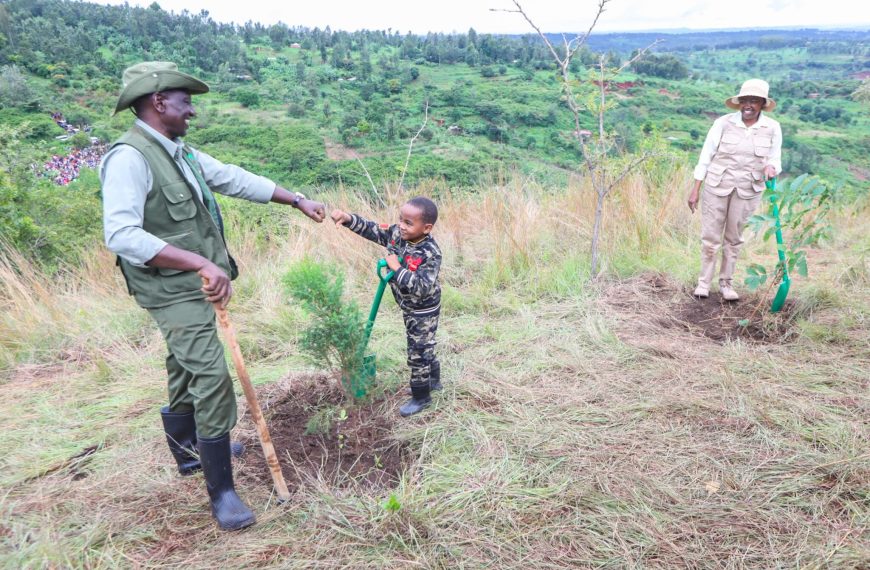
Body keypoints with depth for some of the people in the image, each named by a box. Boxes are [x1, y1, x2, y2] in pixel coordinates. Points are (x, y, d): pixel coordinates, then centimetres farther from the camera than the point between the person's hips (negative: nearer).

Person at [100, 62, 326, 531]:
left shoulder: (180, 153, 8)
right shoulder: (129, 157, -20)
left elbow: (237, 179, 14)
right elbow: (121, 235, -30)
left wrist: (298, 200, 15)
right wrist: (201, 263, -36)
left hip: (196, 286, 9)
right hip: (173, 292, -9)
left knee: (188, 371, 23)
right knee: (212, 377, -11)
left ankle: (189, 450, 45)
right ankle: (221, 490, 2)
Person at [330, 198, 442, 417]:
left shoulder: (431, 253, -31)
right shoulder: (396, 234, -11)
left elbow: (421, 288, -37)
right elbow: (371, 230, -5)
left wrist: (397, 268, -36)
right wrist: (348, 218, -22)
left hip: (424, 311, -8)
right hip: (409, 308, 8)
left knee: (418, 353, 4)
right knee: (422, 348, 25)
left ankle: (421, 396, 23)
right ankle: (433, 380, 47)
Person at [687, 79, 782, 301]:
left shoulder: (772, 128, 0)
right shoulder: (723, 123, -5)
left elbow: (775, 160, 7)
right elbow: (706, 156, -1)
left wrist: (771, 167, -19)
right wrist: (695, 189, -3)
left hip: (748, 190, 2)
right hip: (717, 185, -1)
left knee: (734, 238, 10)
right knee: (710, 236, 2)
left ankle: (726, 283, 21)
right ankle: (704, 282, 14)